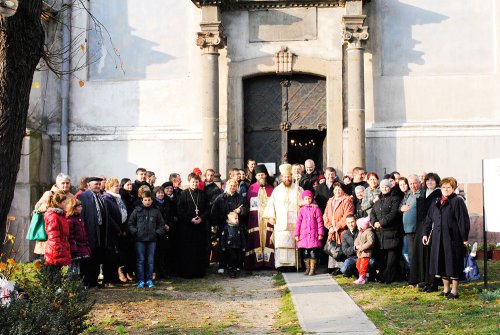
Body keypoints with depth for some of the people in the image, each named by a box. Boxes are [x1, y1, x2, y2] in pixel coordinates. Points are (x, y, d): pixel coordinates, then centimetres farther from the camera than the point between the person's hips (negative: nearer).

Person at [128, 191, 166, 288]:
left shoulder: (156, 211, 7)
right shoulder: (137, 210, 2)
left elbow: (161, 224, 14)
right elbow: (130, 223, 5)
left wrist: (157, 232, 0)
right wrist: (135, 232, -6)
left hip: (152, 240, 2)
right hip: (140, 240, -2)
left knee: (150, 261, 7)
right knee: (140, 260, 1)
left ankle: (149, 280, 15)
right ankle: (141, 280, 5)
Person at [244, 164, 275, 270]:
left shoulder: (270, 189, 10)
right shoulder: (251, 188, 5)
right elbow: (247, 203, 5)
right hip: (255, 219, -1)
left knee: (267, 238, -1)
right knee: (255, 239, -3)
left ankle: (268, 261, 3)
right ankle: (256, 261, -1)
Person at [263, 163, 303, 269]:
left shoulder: (297, 189, 10)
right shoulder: (276, 190, 14)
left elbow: (303, 204, 5)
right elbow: (271, 204, 7)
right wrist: (271, 216, -6)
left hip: (294, 223, -1)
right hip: (280, 223, 1)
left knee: (293, 243, -5)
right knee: (280, 243, -7)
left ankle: (293, 262, -3)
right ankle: (281, 263, -8)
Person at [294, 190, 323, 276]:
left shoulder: (316, 209, 2)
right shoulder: (302, 210, 7)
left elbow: (319, 222, 1)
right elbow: (298, 222, 8)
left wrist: (320, 233, -3)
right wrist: (296, 234, 4)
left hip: (313, 235, -2)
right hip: (304, 235, 2)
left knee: (313, 252, -2)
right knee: (305, 252, 6)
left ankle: (313, 269, 5)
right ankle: (307, 268, 17)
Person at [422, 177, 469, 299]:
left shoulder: (458, 201, -5)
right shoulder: (436, 202, 13)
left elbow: (463, 220, -9)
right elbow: (429, 219, 19)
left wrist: (465, 238, -12)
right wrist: (426, 233, 12)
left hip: (452, 238, -6)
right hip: (438, 238, 6)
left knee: (453, 264, -1)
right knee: (441, 263, 9)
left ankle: (454, 290, 7)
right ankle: (446, 288, 21)